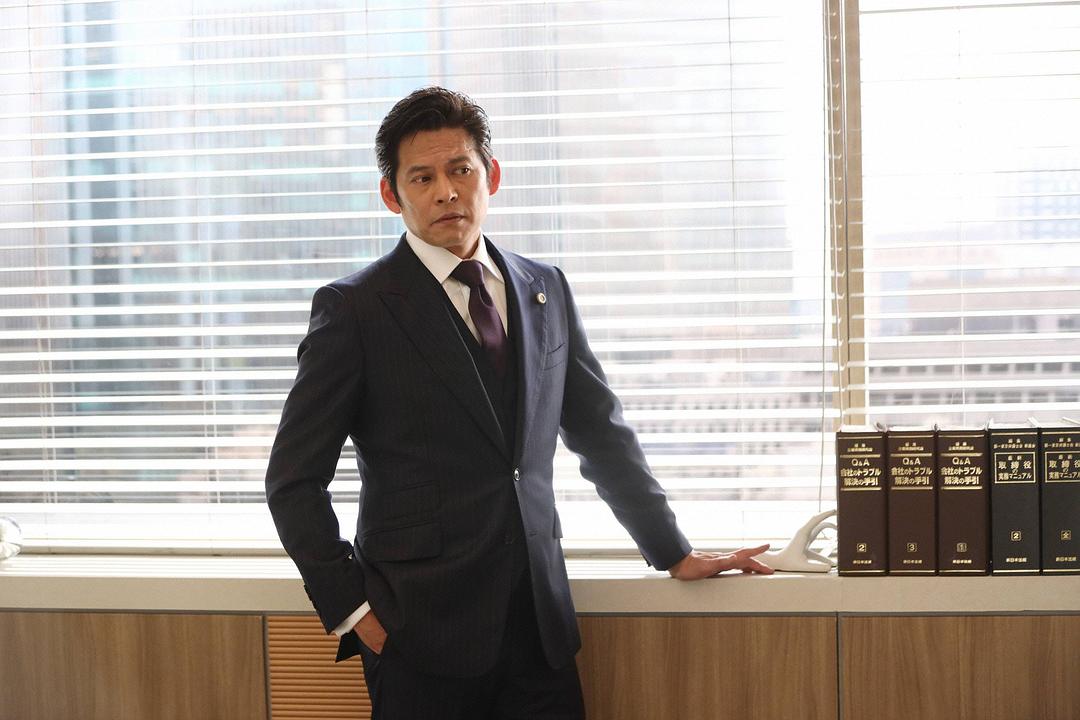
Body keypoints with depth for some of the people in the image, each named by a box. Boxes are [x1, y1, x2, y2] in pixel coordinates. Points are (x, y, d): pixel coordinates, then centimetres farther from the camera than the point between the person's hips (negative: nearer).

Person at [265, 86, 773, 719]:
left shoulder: (546, 291, 11)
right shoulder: (353, 309, -4)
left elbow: (604, 435, 19)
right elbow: (295, 482, -3)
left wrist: (675, 553, 17)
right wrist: (352, 610, -8)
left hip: (540, 623, 4)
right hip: (421, 637, -4)